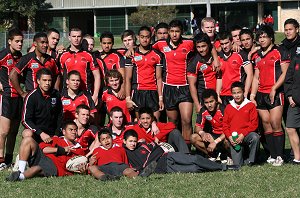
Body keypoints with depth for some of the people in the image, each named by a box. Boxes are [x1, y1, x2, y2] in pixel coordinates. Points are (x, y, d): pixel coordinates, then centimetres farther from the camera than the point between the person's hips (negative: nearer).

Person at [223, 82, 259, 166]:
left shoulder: (250, 105, 3)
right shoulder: (228, 107, 12)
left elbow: (254, 123, -3)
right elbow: (225, 125, 10)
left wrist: (243, 134, -13)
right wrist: (229, 137, -7)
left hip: (246, 135, -1)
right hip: (234, 139, 1)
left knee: (255, 137, -38)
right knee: (237, 164, -14)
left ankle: (250, 160, -15)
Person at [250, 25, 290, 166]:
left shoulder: (279, 52, -1)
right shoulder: (257, 56, 17)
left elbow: (285, 73, -7)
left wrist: (274, 88, -14)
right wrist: (252, 95, 11)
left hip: (275, 94, -6)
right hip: (261, 95, 6)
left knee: (276, 126, -12)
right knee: (266, 126, 3)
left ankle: (279, 157, -8)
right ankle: (272, 155, 7)